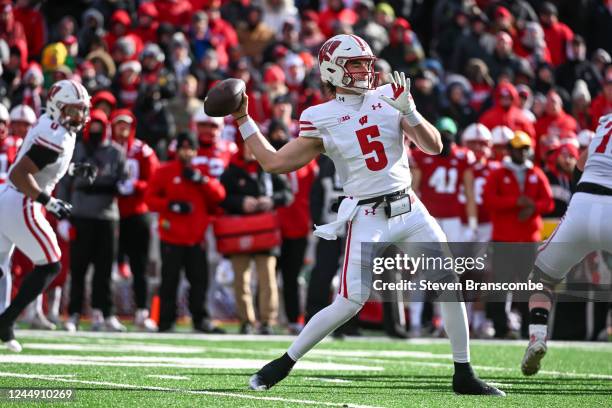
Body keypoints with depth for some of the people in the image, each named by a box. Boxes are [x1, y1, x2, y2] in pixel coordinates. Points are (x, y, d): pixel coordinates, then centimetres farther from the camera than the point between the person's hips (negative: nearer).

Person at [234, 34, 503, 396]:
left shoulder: (389, 99, 3)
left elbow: (434, 146, -1)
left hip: (409, 208, 3)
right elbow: (274, 162, 2)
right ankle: (285, 363, 5)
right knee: (350, 303, -11)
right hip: (367, 219, -3)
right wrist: (243, 120, 3)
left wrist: (409, 111, -17)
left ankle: (464, 375, 10)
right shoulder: (322, 120, -3)